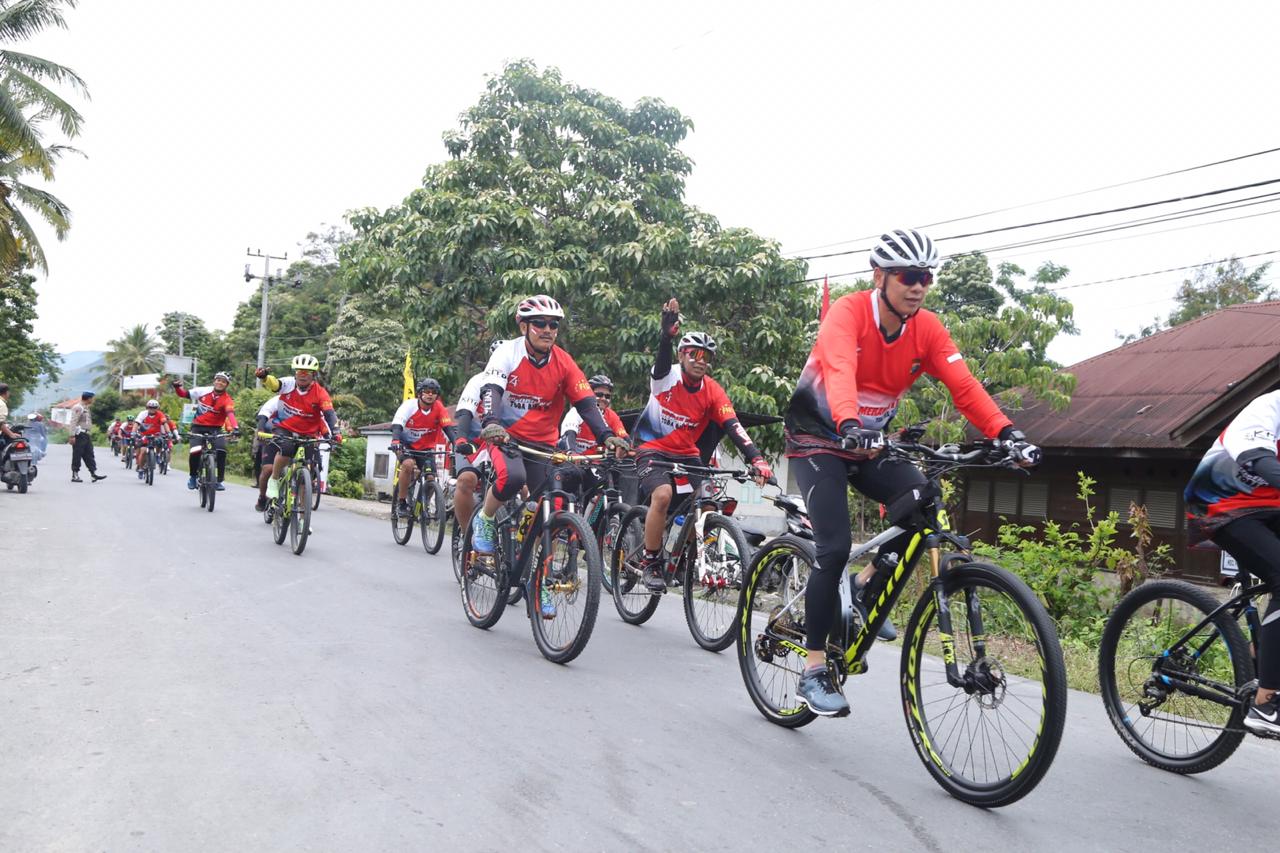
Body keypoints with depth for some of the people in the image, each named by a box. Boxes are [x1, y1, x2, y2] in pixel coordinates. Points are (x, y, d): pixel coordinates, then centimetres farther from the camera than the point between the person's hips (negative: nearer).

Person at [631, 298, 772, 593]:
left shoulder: (713, 391, -8)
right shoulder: (666, 376, -13)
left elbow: (733, 428, -18)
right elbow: (662, 357, -36)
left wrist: (756, 460, -32)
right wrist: (668, 332, -57)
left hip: (687, 455, 4)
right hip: (652, 450, -4)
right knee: (663, 495, -31)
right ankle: (651, 563, -13)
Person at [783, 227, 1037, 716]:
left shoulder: (927, 329, -6)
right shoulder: (847, 313, -21)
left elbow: (963, 385, -17)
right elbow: (839, 372, -39)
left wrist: (1005, 432, -32)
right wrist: (849, 426, -58)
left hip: (870, 445, 5)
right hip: (818, 441, -5)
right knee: (835, 547, -17)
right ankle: (813, 673, -6)